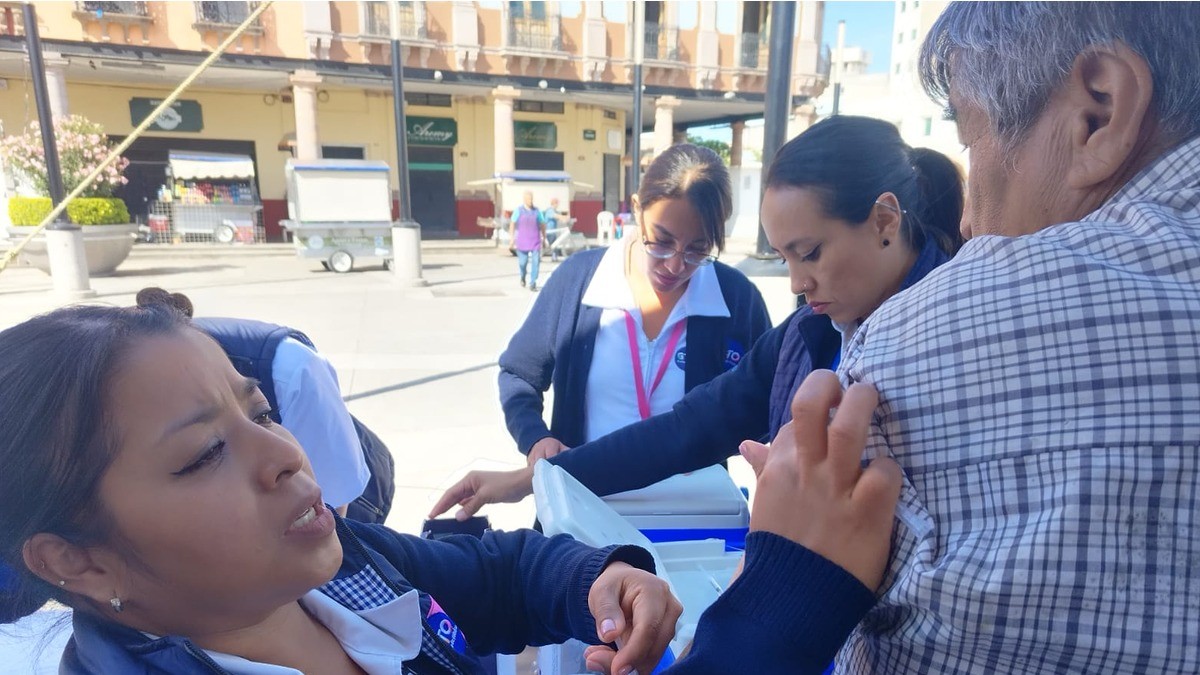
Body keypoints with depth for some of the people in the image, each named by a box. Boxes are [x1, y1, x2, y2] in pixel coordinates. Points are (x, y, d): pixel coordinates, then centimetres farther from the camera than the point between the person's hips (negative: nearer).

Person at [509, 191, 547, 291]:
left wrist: (544, 238, 16)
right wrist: (511, 239, -7)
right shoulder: (518, 210, -1)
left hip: (535, 241, 1)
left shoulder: (537, 211, 5)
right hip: (522, 241, -1)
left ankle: (533, 283, -6)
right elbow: (512, 224, -1)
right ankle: (523, 277, 36)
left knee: (536, 261, -11)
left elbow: (542, 224, 13)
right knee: (522, 262, 4)